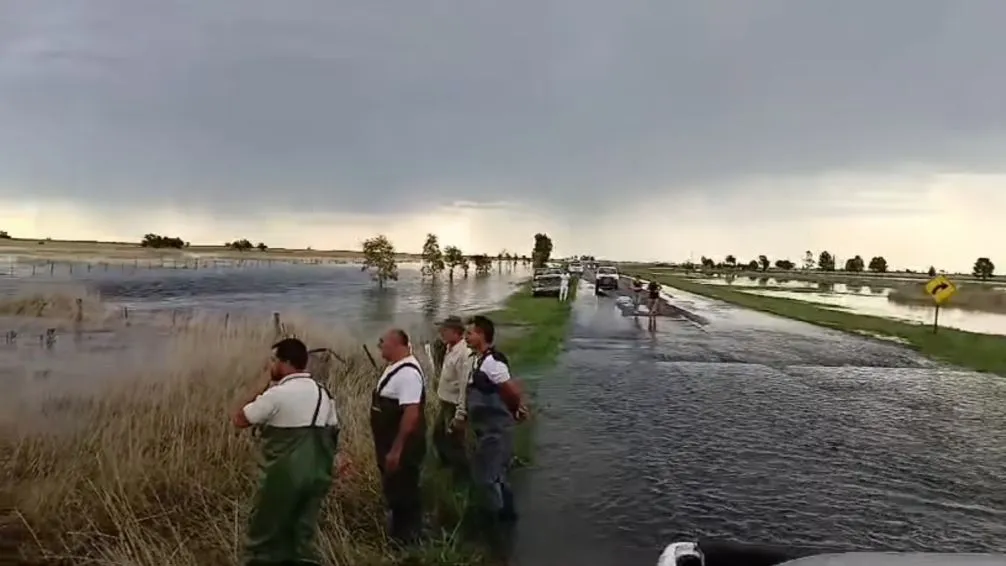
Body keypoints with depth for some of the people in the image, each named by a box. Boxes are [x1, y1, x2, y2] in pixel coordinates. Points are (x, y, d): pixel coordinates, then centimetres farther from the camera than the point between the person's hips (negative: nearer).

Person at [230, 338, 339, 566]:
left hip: (283, 476, -6)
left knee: (264, 536, 11)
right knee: (303, 535, 15)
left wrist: (262, 387, 2)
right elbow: (333, 433, 11)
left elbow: (238, 419, -6)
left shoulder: (276, 394, -14)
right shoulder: (323, 393, 7)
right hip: (317, 475, 6)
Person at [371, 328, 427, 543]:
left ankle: (407, 540, 19)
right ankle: (398, 535, 38)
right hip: (391, 444, 10)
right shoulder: (394, 367, 8)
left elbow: (411, 413, -29)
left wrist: (396, 450, -27)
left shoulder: (408, 372, -24)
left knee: (404, 494, 4)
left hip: (402, 447, -10)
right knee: (394, 491, 22)